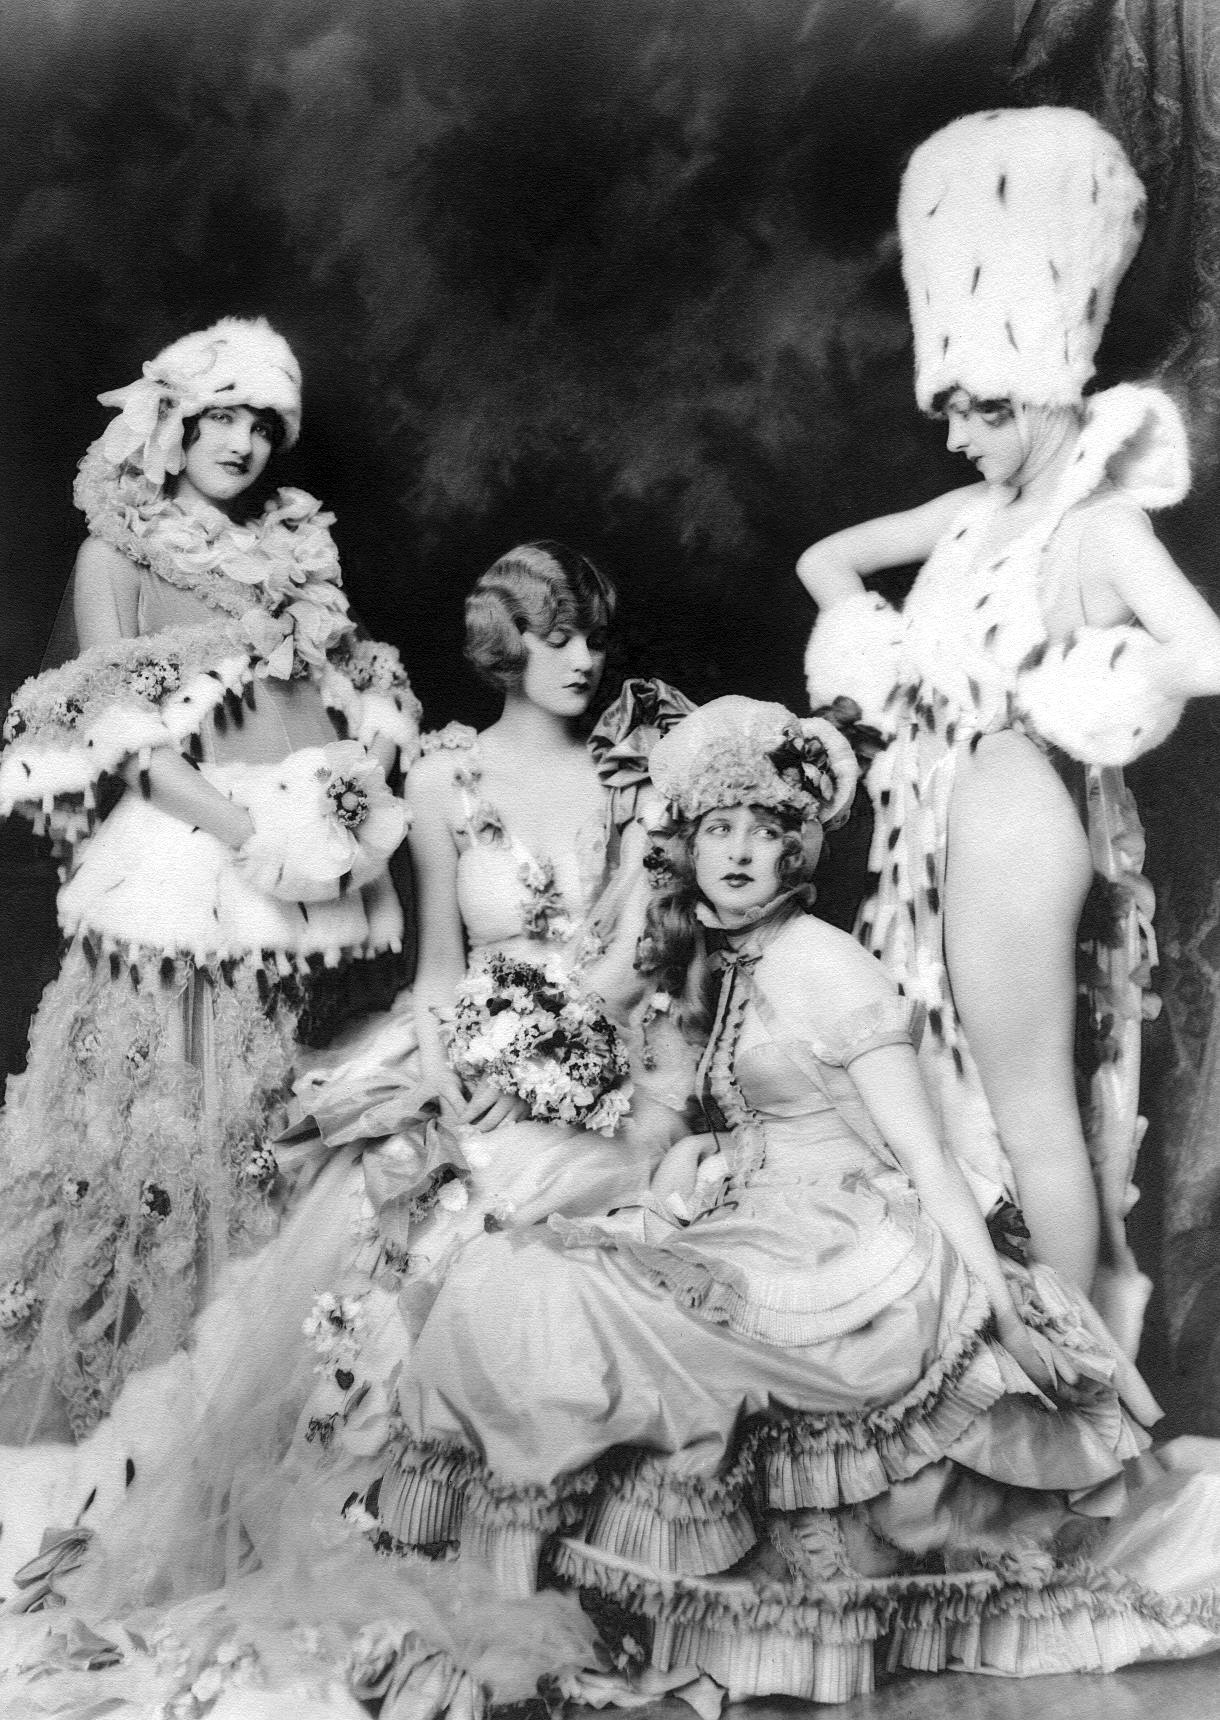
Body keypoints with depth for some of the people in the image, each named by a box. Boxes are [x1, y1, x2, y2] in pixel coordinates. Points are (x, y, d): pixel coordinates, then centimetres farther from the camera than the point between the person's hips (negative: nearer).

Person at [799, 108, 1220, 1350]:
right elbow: (825, 556, 20)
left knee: (1030, 1106, 3)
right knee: (964, 1086, 18)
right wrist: (861, 633, 2)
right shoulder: (976, 509, 10)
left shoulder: (1103, 526, -12)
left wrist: (1079, 681, -15)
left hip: (1015, 820, -8)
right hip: (945, 814, 8)